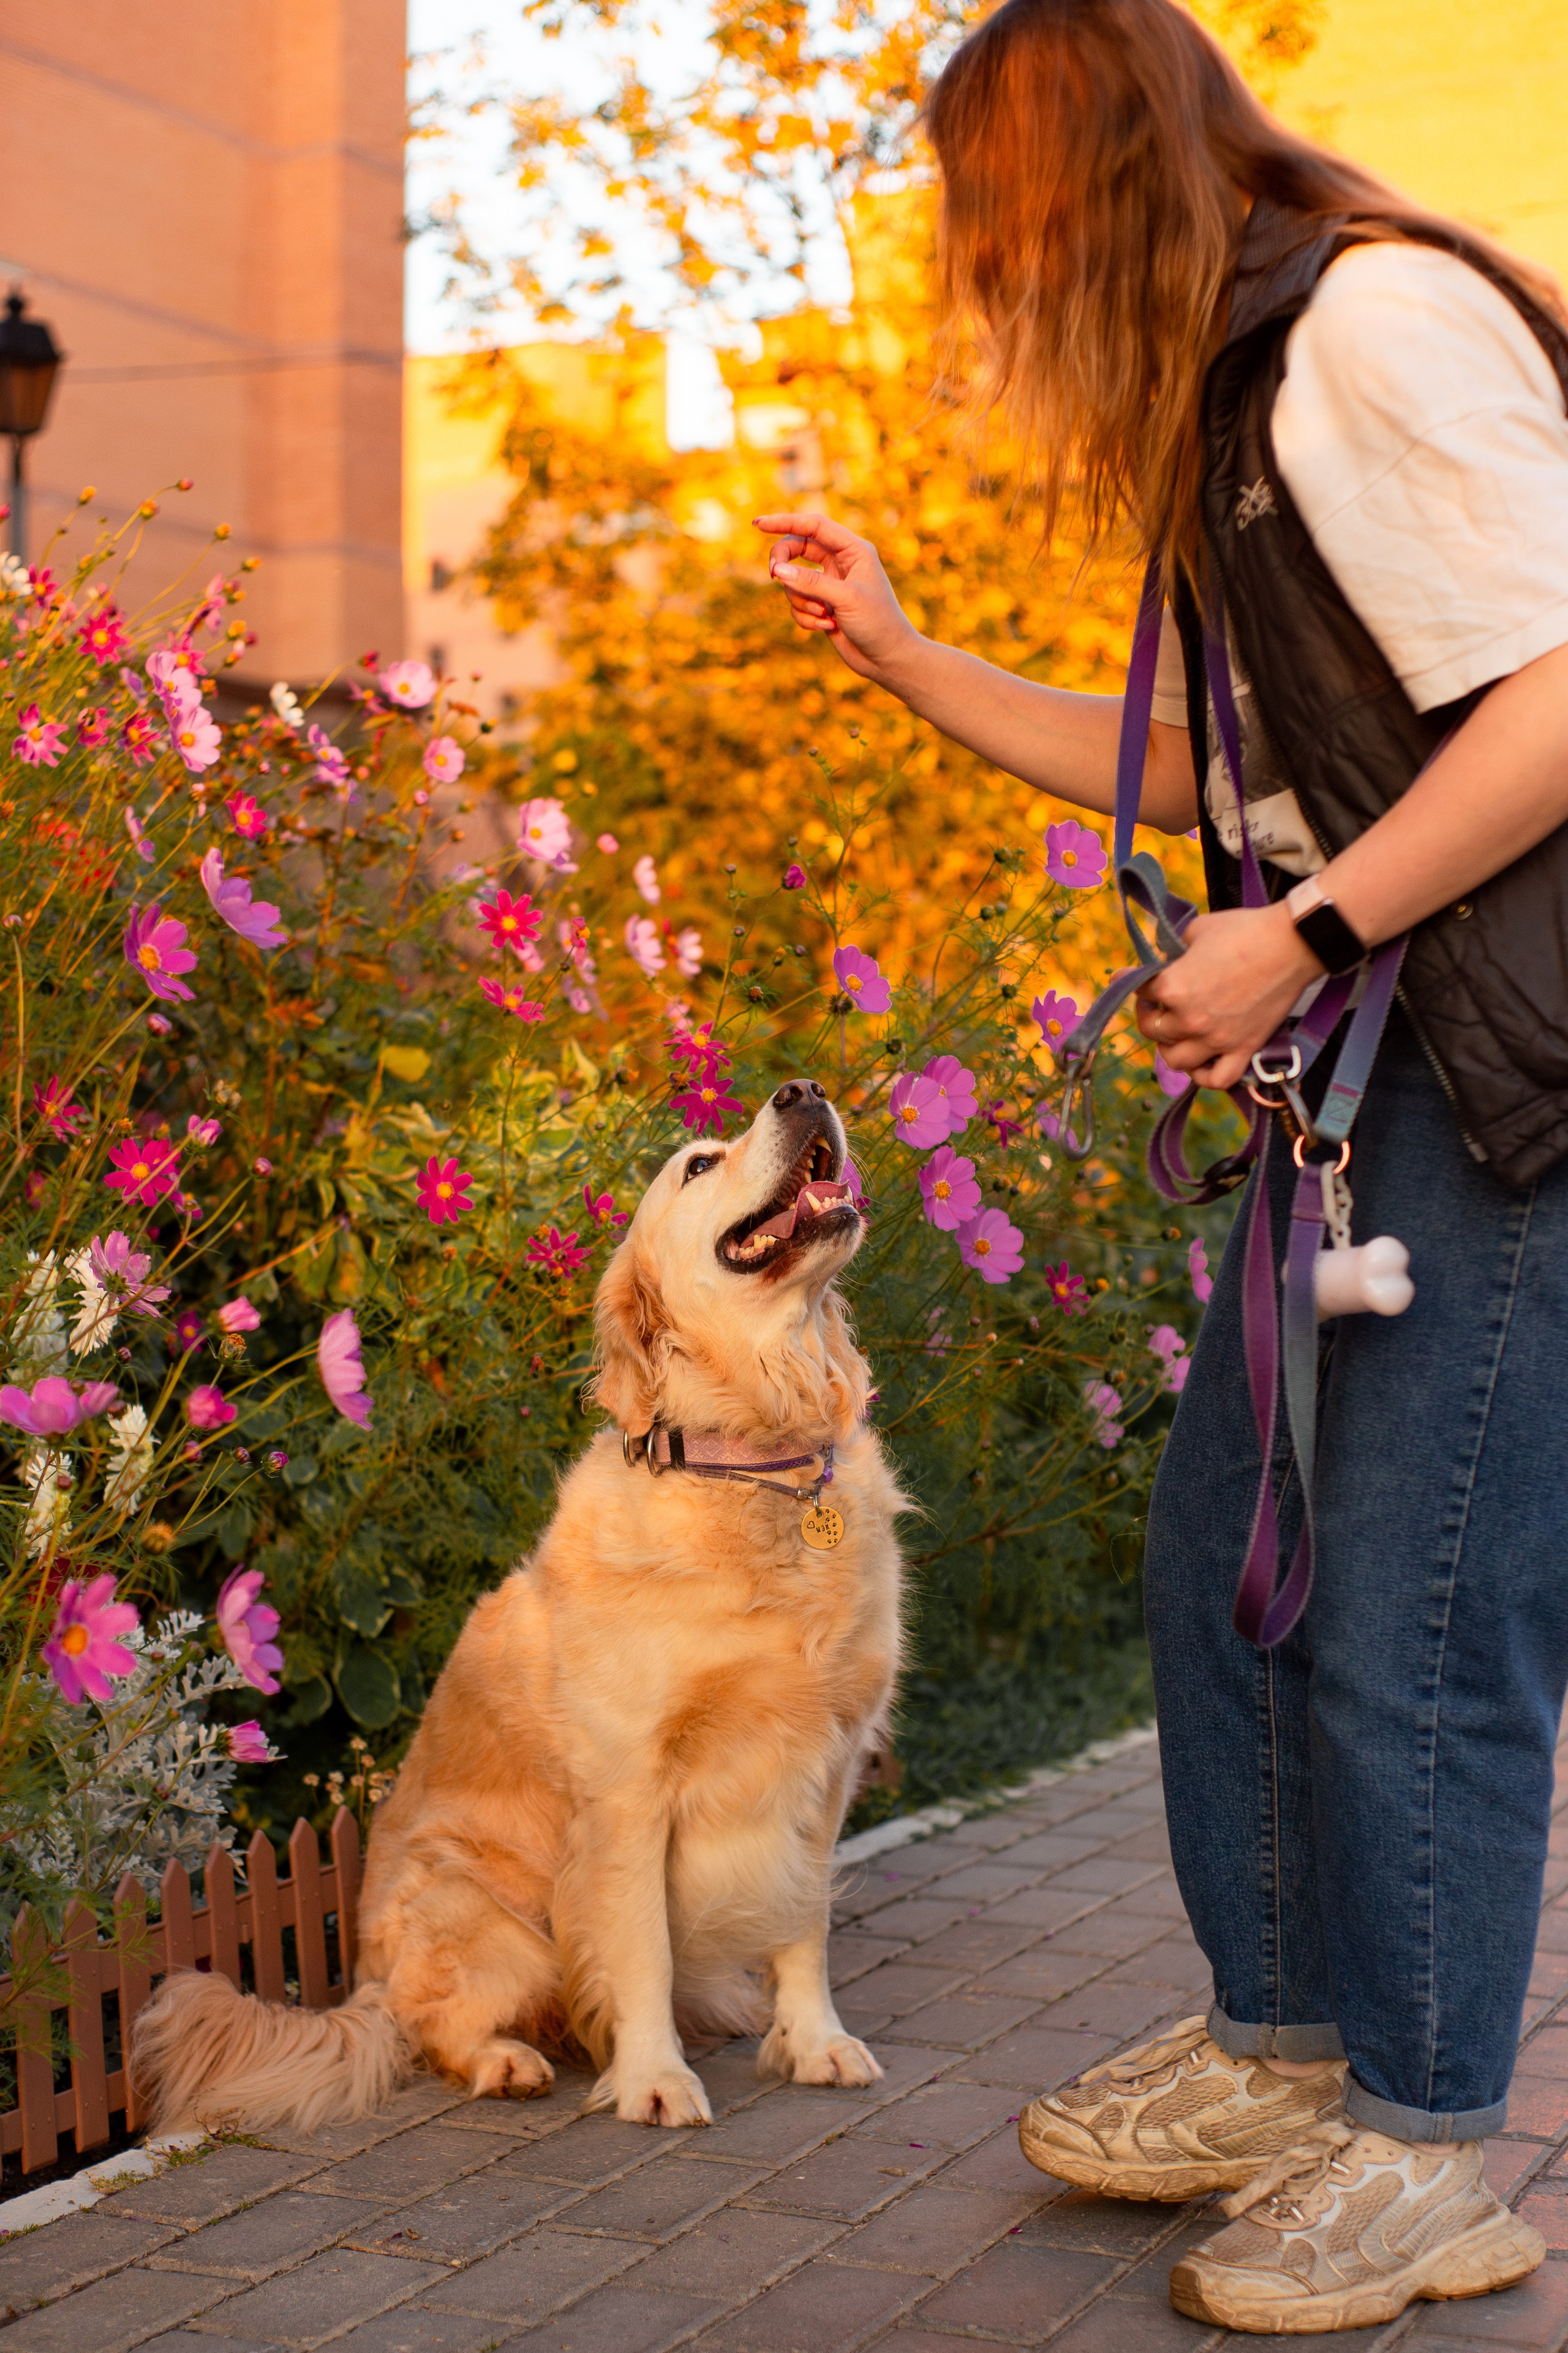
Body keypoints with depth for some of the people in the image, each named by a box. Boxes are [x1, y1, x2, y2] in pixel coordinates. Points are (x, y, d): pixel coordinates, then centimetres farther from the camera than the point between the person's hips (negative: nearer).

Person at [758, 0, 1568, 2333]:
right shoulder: (1235, 403, 19)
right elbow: (1201, 767, 22)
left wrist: (1295, 938, -18)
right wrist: (901, 657, 20)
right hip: (1356, 1073, 10)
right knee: (1226, 1561, 13)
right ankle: (1281, 2049, 28)